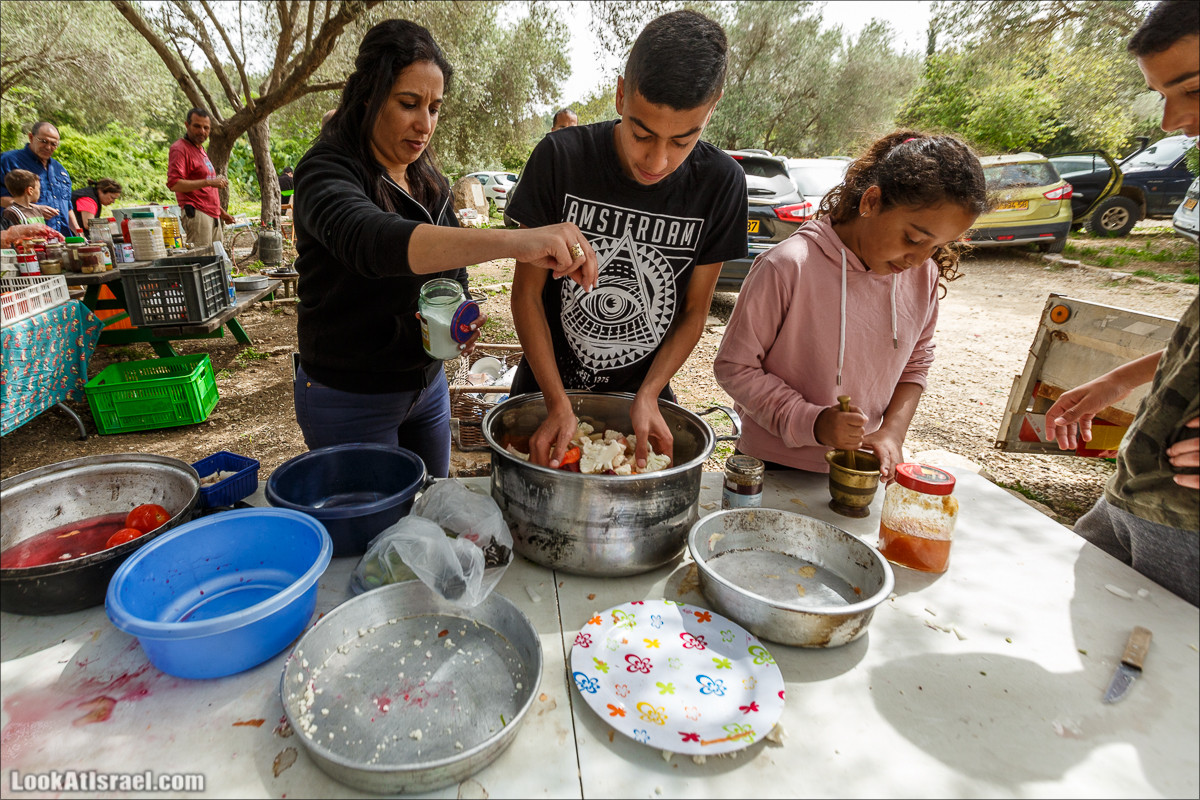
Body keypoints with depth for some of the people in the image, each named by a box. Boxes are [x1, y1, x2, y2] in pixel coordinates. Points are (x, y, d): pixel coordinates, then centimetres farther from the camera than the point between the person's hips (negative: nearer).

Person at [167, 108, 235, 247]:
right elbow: (174, 184, -19)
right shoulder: (179, 149, -7)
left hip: (213, 216, 9)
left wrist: (221, 211, 25)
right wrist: (208, 182, -22)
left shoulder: (200, 149, 24)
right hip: (196, 214, -9)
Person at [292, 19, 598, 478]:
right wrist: (513, 241, -56)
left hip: (427, 384, 7)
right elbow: (371, 241, -42)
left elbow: (451, 271, 15)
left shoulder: (428, 181, 5)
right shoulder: (327, 172, -18)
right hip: (349, 398, -6)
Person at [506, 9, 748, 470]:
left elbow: (694, 311, -5)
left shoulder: (721, 184, -12)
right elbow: (527, 292, -12)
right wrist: (558, 405, -20)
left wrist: (647, 397, -18)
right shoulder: (560, 158, -16)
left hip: (644, 395, 1)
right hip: (547, 388, 0)